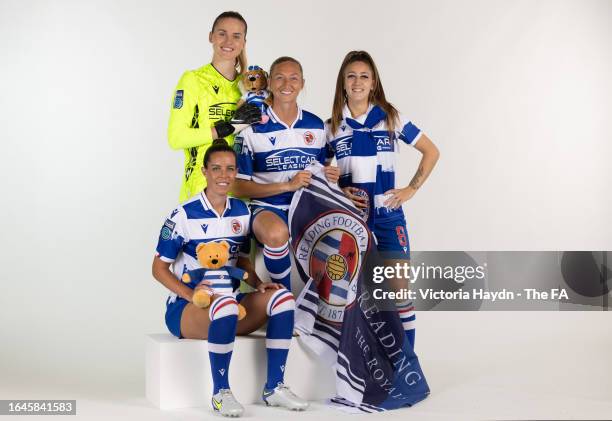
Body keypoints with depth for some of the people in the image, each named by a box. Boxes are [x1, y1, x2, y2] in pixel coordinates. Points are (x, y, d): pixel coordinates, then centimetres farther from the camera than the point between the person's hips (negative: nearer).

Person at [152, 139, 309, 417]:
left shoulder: (242, 212, 7)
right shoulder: (184, 215, -10)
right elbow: (159, 268, -7)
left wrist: (259, 284, -4)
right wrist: (192, 295, -21)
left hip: (229, 305, 5)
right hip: (185, 308, -5)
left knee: (281, 297, -19)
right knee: (225, 303, -39)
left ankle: (274, 388, -12)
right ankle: (220, 393, -23)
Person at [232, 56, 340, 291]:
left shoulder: (317, 126, 11)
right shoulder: (253, 129, -3)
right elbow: (239, 187, -6)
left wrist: (330, 178, -3)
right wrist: (287, 185, -16)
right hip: (268, 209, -4)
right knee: (277, 233, -39)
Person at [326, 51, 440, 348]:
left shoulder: (390, 118, 1)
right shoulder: (331, 126, 5)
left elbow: (431, 152, 6)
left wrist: (411, 189, 0)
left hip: (387, 213, -1)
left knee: (400, 288, -5)